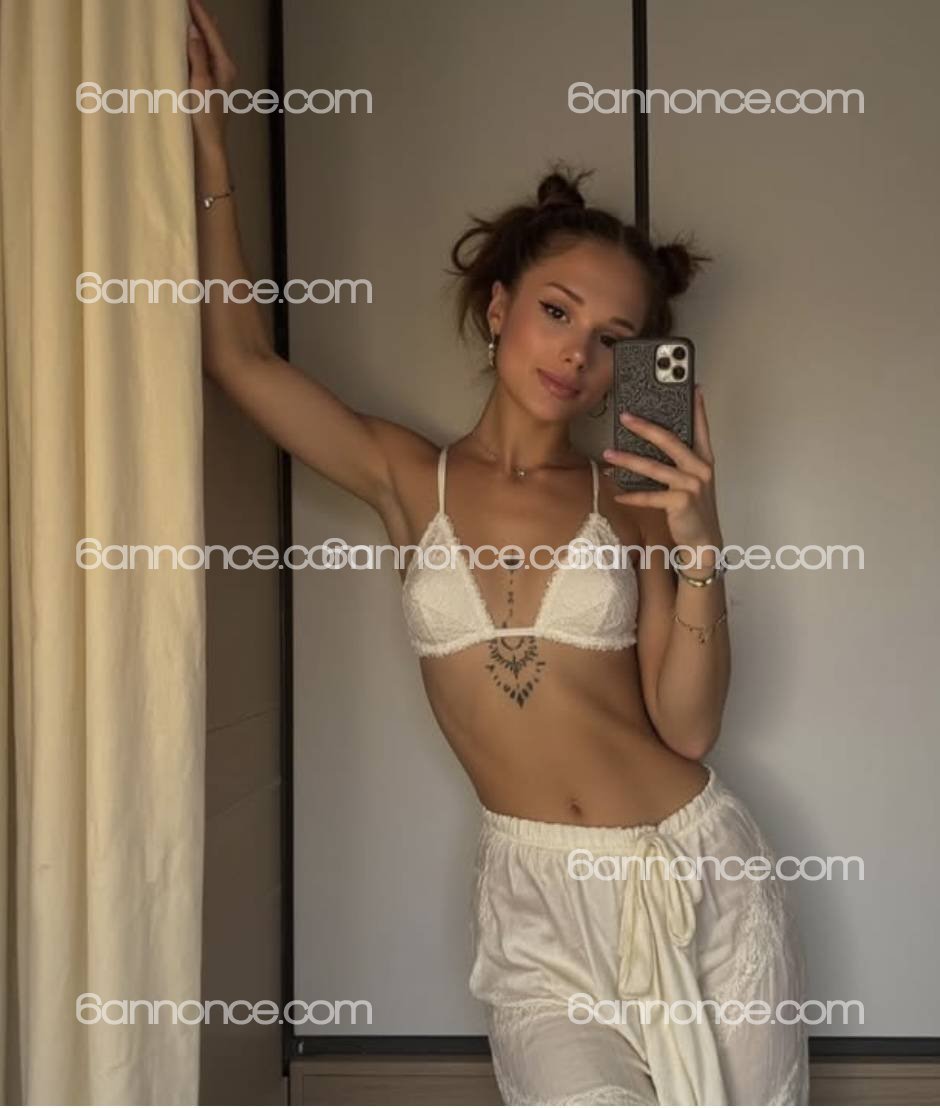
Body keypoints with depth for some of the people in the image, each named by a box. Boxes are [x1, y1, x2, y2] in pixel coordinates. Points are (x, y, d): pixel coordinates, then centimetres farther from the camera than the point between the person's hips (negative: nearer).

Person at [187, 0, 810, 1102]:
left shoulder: (632, 497, 1)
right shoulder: (410, 478, 3)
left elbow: (687, 725, -5)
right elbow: (240, 359, -6)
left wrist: (699, 548, -17)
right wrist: (206, 144, -5)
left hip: (692, 872, 1)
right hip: (537, 899, 0)